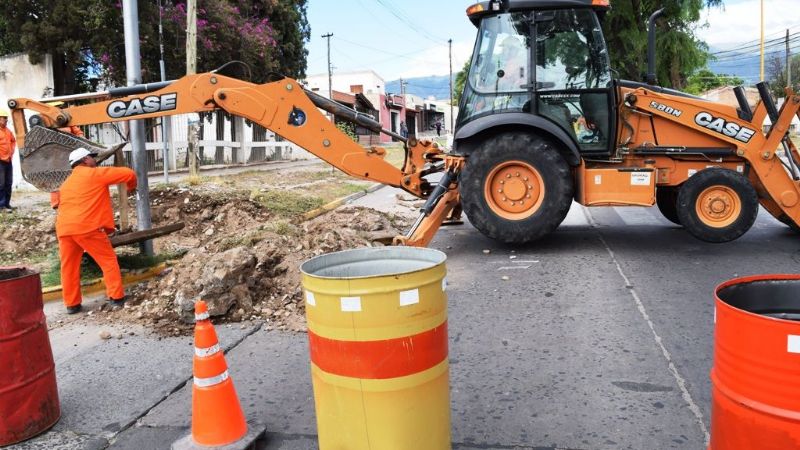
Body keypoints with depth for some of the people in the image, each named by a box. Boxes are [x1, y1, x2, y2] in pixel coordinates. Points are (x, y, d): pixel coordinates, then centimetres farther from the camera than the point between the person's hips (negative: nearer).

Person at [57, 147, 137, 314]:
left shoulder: (67, 182, 28)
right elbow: (128, 173, 3)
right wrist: (131, 187, 26)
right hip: (86, 227, -7)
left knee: (69, 267, 15)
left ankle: (72, 304, 19)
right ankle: (117, 297, 5)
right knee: (108, 260, 5)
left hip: (63, 228, 7)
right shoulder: (96, 173, 5)